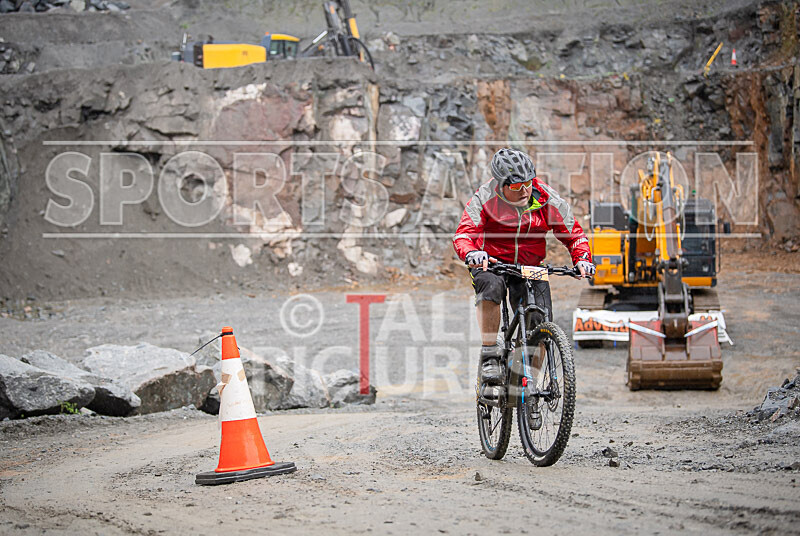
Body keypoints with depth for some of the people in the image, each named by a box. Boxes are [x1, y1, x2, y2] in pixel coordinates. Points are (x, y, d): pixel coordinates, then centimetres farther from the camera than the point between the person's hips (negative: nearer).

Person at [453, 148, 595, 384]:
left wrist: (582, 259, -18)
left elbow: (573, 233, 2)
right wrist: (471, 253, -44)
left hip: (530, 267, 2)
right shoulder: (485, 198, -12)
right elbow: (463, 234, -21)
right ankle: (489, 356, -27)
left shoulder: (547, 199, -6)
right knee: (491, 285, -39)